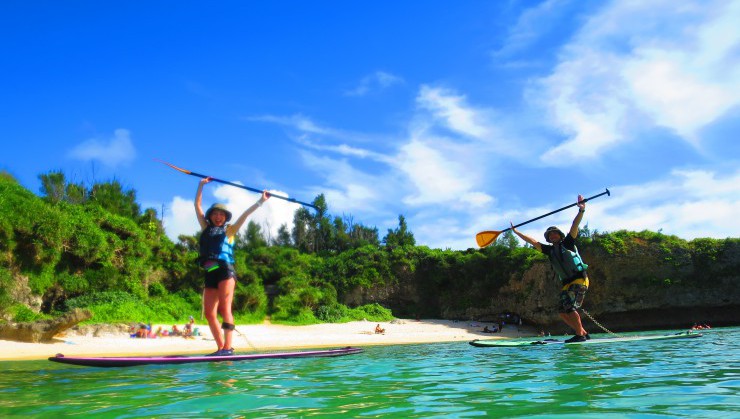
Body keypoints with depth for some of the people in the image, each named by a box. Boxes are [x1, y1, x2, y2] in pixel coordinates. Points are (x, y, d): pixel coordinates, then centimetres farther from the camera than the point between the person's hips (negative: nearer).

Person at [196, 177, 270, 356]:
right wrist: (201, 185, 28)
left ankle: (228, 348, -13)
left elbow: (245, 214, 5)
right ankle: (221, 348, 3)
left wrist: (260, 202, -2)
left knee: (225, 309, -11)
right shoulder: (206, 228, 22)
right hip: (210, 274, 5)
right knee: (209, 314, -1)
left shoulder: (229, 230, 12)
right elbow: (197, 206, 26)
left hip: (225, 271, -5)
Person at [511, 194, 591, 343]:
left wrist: (581, 211, -26)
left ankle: (579, 335, -11)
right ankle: (583, 333, 13)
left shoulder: (568, 243, 1)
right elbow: (533, 241, 19)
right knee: (563, 312, 2)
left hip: (579, 279, -7)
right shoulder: (549, 250, 15)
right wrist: (516, 232, 21)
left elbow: (575, 225, -13)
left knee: (570, 307, -19)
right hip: (566, 283, 7)